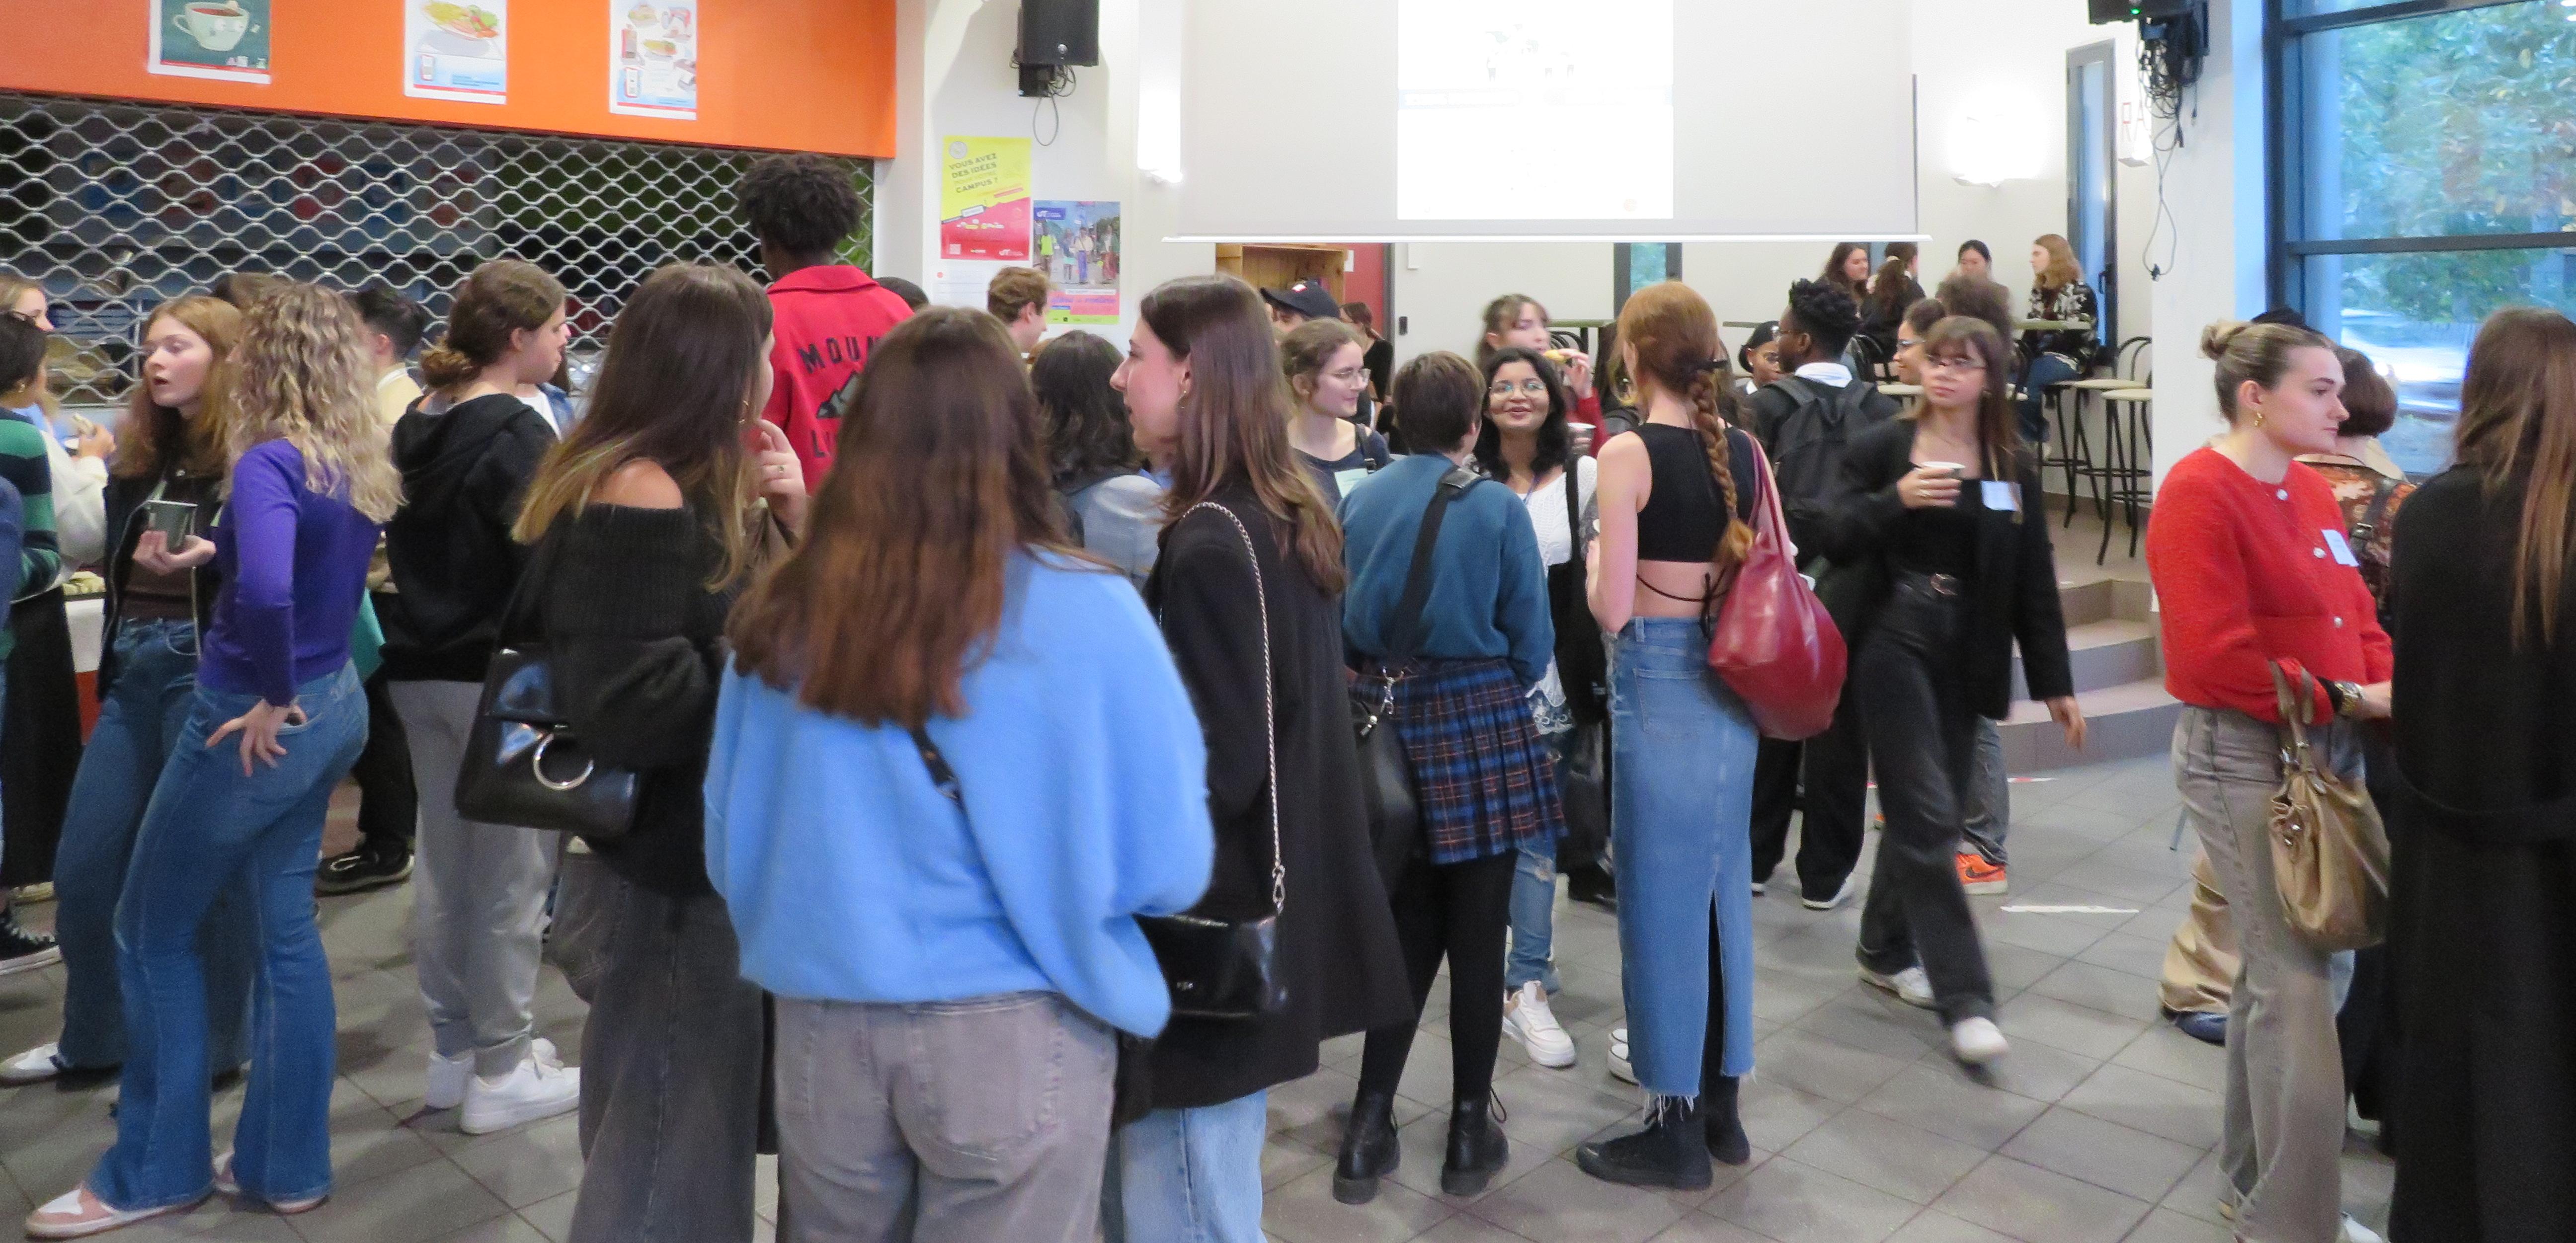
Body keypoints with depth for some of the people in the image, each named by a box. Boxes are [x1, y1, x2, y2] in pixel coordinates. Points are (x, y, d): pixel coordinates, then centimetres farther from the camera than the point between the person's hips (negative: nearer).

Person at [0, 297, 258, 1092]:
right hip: (133, 667, 8)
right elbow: (118, 560, 21)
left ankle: (212, 1048, 18)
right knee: (84, 866, 12)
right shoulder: (143, 451, 15)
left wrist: (204, 557, -28)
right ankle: (93, 1040, 29)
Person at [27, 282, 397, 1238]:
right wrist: (213, 554, 12)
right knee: (287, 929, 15)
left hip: (263, 721, -8)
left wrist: (274, 698, -22)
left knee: (153, 931, 11)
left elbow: (267, 593, -36)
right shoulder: (361, 466, 4)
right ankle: (286, 1164, 24)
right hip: (334, 708, 8)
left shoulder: (270, 462, -20)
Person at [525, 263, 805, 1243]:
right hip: (665, 880, -10)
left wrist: (792, 522, -4)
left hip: (686, 865, 10)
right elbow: (626, 709, -28)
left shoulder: (700, 489, 9)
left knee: (673, 1151, 22)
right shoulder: (640, 496, -21)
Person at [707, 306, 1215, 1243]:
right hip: (1013, 1032, -3)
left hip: (820, 1028, 3)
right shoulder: (1086, 613, -14)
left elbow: (728, 849, 6)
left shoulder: (780, 613, -5)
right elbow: (1168, 866, -9)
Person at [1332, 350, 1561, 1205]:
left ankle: (1370, 1126, 16)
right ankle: (1469, 1133, 19)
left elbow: (1339, 622, 5)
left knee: (1407, 930, 17)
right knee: (1476, 938, 8)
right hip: (1481, 725, -4)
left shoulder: (1358, 503, 0)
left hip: (1388, 724, 4)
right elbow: (1531, 643, -6)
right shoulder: (1498, 509, -9)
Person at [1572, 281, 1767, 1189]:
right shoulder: (1746, 451, 6)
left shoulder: (1628, 453, -13)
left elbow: (1613, 608, -16)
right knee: (1721, 884, 15)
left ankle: (1676, 1126, 14)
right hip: (1732, 682, 7)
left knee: (1662, 893, 3)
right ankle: (1720, 1104, 28)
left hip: (1658, 683, -7)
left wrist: (1594, 556, 3)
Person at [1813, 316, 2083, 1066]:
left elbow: (2034, 580, 8)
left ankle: (1887, 950, 29)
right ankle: (1964, 997, -5)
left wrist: (2054, 682, 6)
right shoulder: (1881, 448, 1)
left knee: (1923, 812, 9)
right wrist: (1895, 499, -22)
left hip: (1965, 654, 4)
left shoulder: (2014, 466, 8)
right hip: (1892, 640, -4)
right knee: (1929, 817, -8)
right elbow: (1834, 541, -5)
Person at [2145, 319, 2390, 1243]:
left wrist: (2392, 686, -5)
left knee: (2278, 969, 17)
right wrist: (2343, 698, -17)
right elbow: (2213, 658, -21)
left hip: (2324, 749, 9)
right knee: (2299, 986, -5)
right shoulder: (2201, 494, -14)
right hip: (2244, 756, -9)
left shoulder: (2311, 490, 12)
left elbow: (2355, 615, 13)